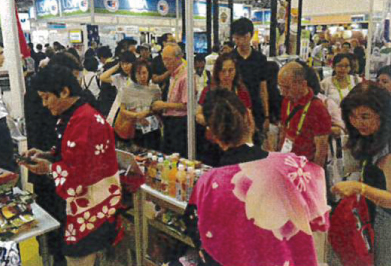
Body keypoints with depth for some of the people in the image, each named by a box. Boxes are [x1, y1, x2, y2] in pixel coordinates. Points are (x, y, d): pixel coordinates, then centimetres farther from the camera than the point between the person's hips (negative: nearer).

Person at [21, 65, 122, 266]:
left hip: (91, 210, -9)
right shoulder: (72, 117, 9)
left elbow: (83, 172, -24)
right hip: (80, 204, 9)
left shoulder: (86, 121, -24)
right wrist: (47, 155, 5)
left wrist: (49, 168, -13)